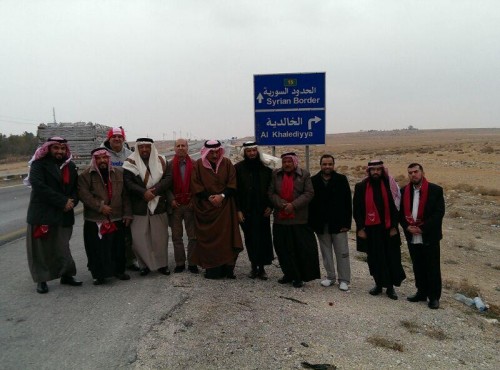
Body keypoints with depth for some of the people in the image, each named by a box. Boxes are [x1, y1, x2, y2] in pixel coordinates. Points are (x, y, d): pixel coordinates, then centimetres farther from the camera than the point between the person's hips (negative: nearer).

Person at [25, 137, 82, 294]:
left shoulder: (70, 166, 11)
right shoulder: (39, 164, -5)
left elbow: (76, 187, 12)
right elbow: (38, 186, -18)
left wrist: (72, 201, -10)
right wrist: (62, 201, -20)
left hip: (64, 215, 4)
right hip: (42, 214, -4)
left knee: (62, 247, 10)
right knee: (41, 248, 4)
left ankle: (66, 274, 23)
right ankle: (41, 279, 16)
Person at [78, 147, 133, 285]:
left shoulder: (119, 173, 7)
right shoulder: (85, 175, -1)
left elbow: (125, 195, 7)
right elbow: (84, 194, -11)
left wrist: (127, 213, 4)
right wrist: (100, 206, -17)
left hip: (117, 218, 3)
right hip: (94, 220, -2)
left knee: (118, 246, 10)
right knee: (97, 248, 2)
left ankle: (119, 270, 27)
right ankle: (98, 274, 17)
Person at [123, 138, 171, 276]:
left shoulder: (160, 161, 8)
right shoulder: (131, 162, 3)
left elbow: (168, 178, -3)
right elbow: (128, 182, -7)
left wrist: (154, 190, -17)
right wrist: (144, 192, -20)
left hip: (158, 205, 1)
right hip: (139, 206, -1)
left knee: (160, 237, 5)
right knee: (139, 238, -1)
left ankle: (162, 264, 18)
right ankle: (145, 265, 15)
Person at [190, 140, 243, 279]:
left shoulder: (227, 163, 4)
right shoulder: (198, 165, 1)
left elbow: (232, 183, 0)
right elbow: (195, 185, -3)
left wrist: (222, 196, -14)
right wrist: (209, 197, -13)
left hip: (225, 207, 1)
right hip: (205, 207, -1)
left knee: (227, 237, -2)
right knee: (208, 238, -1)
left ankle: (228, 268, 5)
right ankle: (211, 269, 6)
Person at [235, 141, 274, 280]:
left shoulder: (265, 169, 6)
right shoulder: (238, 168, 0)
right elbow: (235, 190, -2)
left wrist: (270, 206, 0)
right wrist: (238, 210, -7)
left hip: (262, 211, 1)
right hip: (246, 211, -1)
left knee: (263, 238, 0)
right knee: (250, 238, 6)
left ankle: (262, 267, 10)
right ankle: (254, 266, 18)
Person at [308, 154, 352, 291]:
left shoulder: (341, 179, -2)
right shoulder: (313, 181, 1)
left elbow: (347, 202, -4)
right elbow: (310, 203, 1)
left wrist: (347, 223, -9)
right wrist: (311, 223, -4)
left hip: (338, 224, -2)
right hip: (321, 225, 2)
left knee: (342, 253, 4)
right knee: (326, 252, 12)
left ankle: (344, 280, 15)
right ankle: (330, 277, 25)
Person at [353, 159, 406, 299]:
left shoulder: (388, 185, 0)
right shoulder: (361, 187, -1)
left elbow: (394, 206, 1)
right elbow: (357, 209, 0)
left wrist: (394, 226, -4)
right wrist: (360, 228, -4)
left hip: (387, 228, 0)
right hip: (370, 229, 0)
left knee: (391, 258, 4)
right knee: (375, 259, 9)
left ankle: (390, 286, 17)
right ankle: (378, 284, 25)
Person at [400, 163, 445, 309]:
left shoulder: (435, 190, -7)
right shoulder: (404, 191, 5)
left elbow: (439, 213, -12)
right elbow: (401, 212, 8)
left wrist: (422, 228, -16)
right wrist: (407, 227, -9)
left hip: (429, 237, -4)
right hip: (412, 237, 4)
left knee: (432, 268, 4)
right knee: (418, 267, 14)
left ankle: (434, 297, 17)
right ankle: (421, 292, 28)